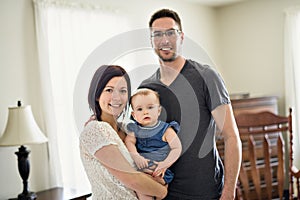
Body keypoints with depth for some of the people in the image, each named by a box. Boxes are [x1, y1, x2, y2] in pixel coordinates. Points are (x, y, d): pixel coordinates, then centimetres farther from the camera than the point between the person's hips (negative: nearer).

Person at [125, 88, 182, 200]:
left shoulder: (166, 130, -4)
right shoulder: (135, 129, 8)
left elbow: (177, 148, -8)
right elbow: (129, 141, -4)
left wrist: (165, 164, -19)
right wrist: (136, 156, -22)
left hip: (159, 169, -3)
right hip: (140, 167, 3)